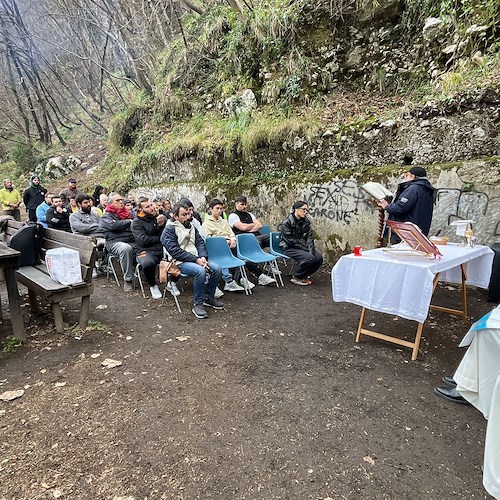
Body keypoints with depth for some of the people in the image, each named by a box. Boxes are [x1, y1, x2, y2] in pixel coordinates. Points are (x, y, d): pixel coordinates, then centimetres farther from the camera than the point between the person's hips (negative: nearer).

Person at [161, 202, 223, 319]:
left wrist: (203, 257, -9)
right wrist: (196, 260, -19)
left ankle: (208, 297, 4)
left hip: (196, 258, 7)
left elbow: (200, 243, 13)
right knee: (200, 271, -34)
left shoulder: (191, 227, 18)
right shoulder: (169, 229, -4)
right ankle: (197, 304, -17)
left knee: (217, 268, -16)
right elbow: (175, 251, -14)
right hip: (180, 261, -6)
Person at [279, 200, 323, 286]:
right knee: (309, 258, -28)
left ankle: (305, 275, 9)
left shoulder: (306, 222, 6)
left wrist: (311, 251, -18)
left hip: (301, 247, 7)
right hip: (289, 248, -7)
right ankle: (296, 278, -6)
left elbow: (309, 238, -1)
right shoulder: (287, 222, -13)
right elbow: (290, 240, -18)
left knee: (319, 258, -13)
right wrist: (306, 249, -19)